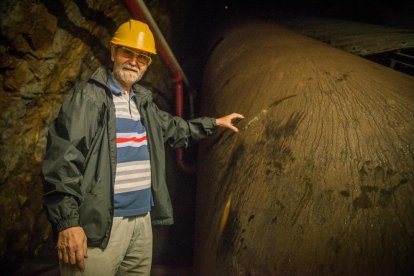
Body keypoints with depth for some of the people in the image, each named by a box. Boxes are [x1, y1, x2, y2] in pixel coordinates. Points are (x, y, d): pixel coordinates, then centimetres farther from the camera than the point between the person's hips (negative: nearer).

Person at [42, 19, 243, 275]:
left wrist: (214, 122, 35)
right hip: (100, 225, -8)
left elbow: (174, 128, 34)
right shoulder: (88, 96, -8)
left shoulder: (143, 102, 15)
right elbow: (63, 161, -16)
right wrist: (67, 222, -22)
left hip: (142, 220, 8)